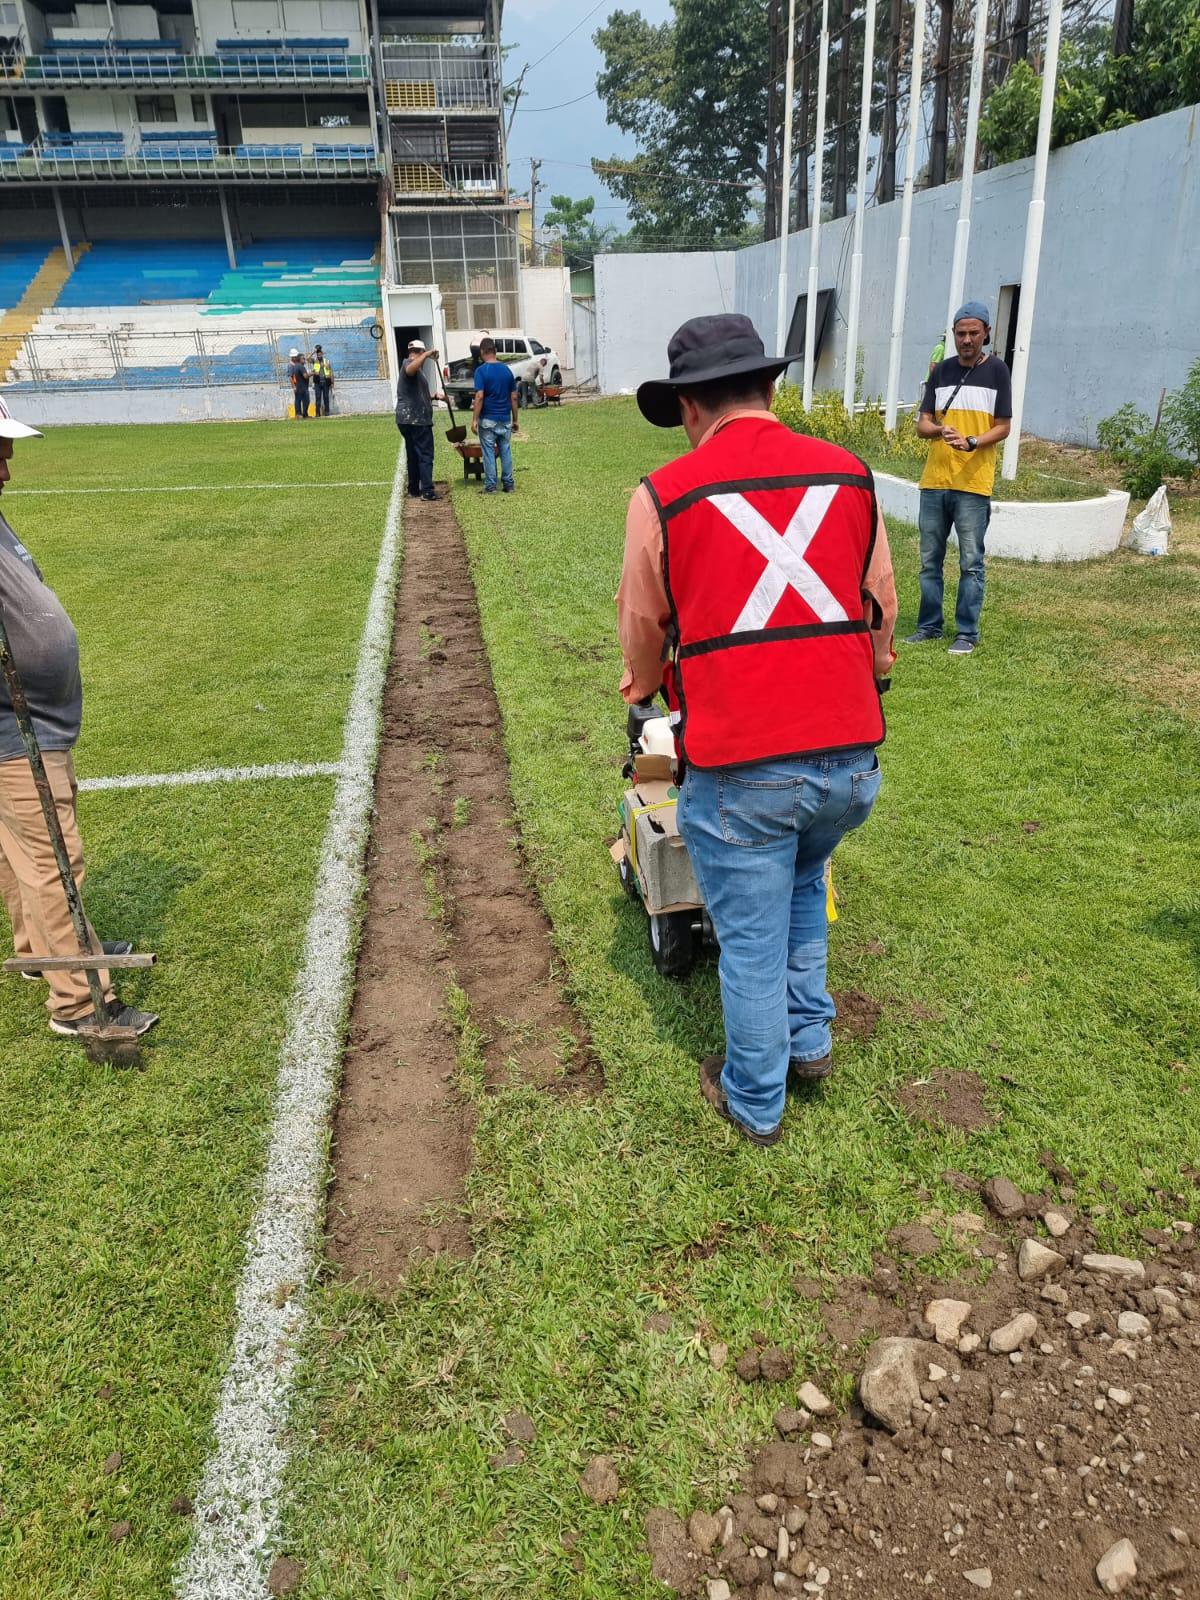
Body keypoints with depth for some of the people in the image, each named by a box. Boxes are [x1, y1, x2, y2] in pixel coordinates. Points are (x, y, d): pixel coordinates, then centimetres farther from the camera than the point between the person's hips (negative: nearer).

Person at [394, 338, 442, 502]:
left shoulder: (409, 364, 25)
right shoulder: (409, 364, -8)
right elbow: (410, 370, -37)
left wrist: (431, 396, 41)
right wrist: (426, 355, -39)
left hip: (406, 419, 10)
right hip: (417, 419, -10)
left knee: (413, 455, 14)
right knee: (425, 455, -9)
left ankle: (414, 489, 17)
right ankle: (427, 491, -14)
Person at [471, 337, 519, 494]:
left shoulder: (481, 371, -9)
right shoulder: (507, 369, 5)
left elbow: (479, 396, -17)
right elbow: (514, 397, 6)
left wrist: (474, 419, -14)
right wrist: (515, 419, 12)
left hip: (488, 419, -4)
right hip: (505, 419, 4)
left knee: (489, 453, 2)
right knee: (506, 451, 10)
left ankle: (490, 486, 3)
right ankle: (508, 485, 12)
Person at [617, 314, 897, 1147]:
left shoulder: (662, 496, -4)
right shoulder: (852, 475, 5)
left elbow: (643, 626, 9)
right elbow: (882, 609, 15)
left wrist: (644, 688, 31)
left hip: (738, 767, -4)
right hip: (850, 756, 4)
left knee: (751, 940, 13)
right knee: (805, 881, 31)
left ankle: (755, 1102, 32)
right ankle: (810, 1039, 41)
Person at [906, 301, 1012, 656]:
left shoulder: (996, 371, 2)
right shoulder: (941, 371, 11)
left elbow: (1003, 427, 0)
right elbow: (922, 423, 8)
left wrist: (971, 442, -18)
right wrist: (939, 431, -15)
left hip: (973, 483, -4)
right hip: (934, 481, 4)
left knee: (971, 562, 0)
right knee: (930, 559, 9)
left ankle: (967, 632, 7)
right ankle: (930, 625, 21)